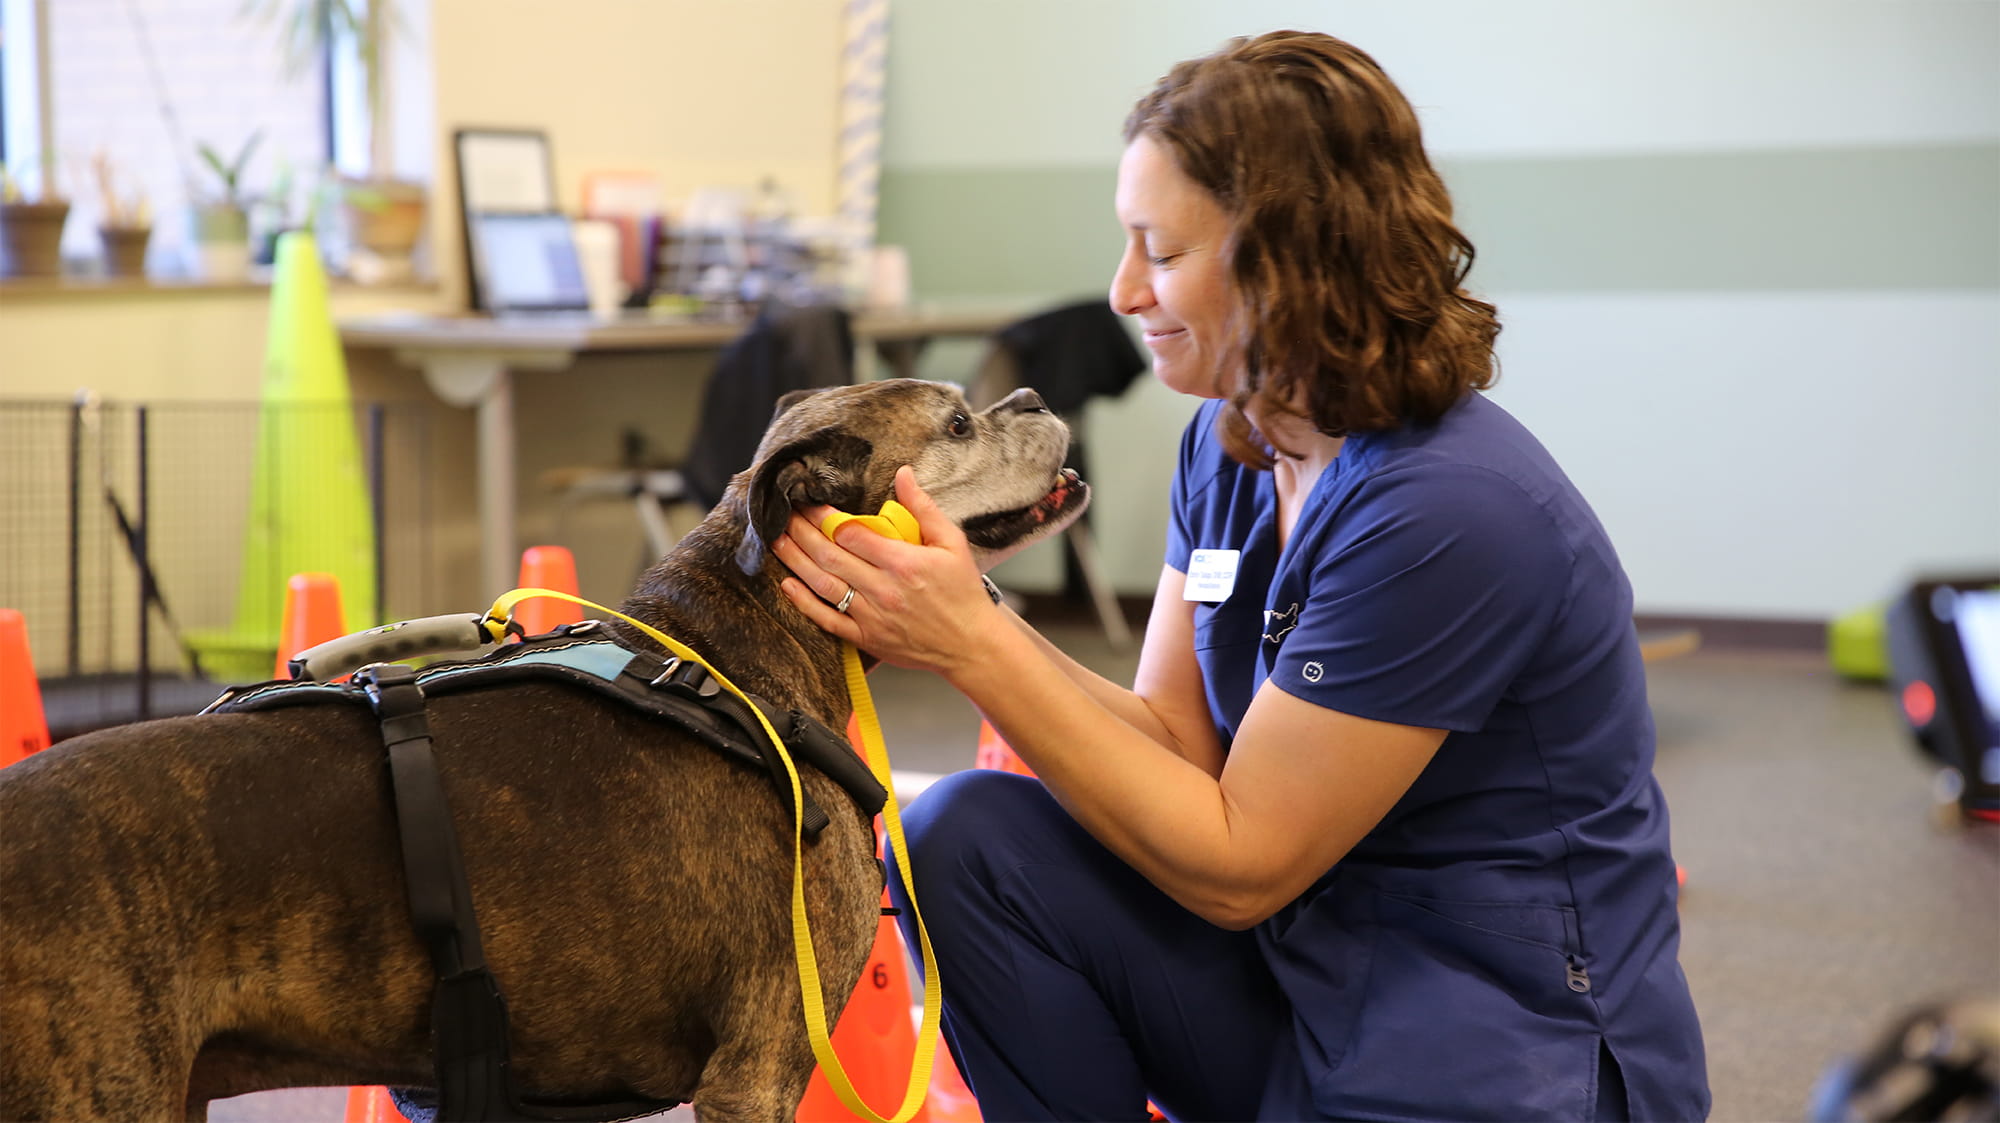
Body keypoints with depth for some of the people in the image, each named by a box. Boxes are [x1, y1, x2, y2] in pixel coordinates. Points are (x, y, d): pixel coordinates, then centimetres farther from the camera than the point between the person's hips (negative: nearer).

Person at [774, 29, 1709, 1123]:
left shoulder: (1450, 515, -24)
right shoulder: (1228, 442, 3)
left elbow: (1237, 864, -19)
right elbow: (1175, 739, 2)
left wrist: (976, 648, -21)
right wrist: (967, 616, -13)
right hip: (1305, 974, 7)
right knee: (967, 838, -12)